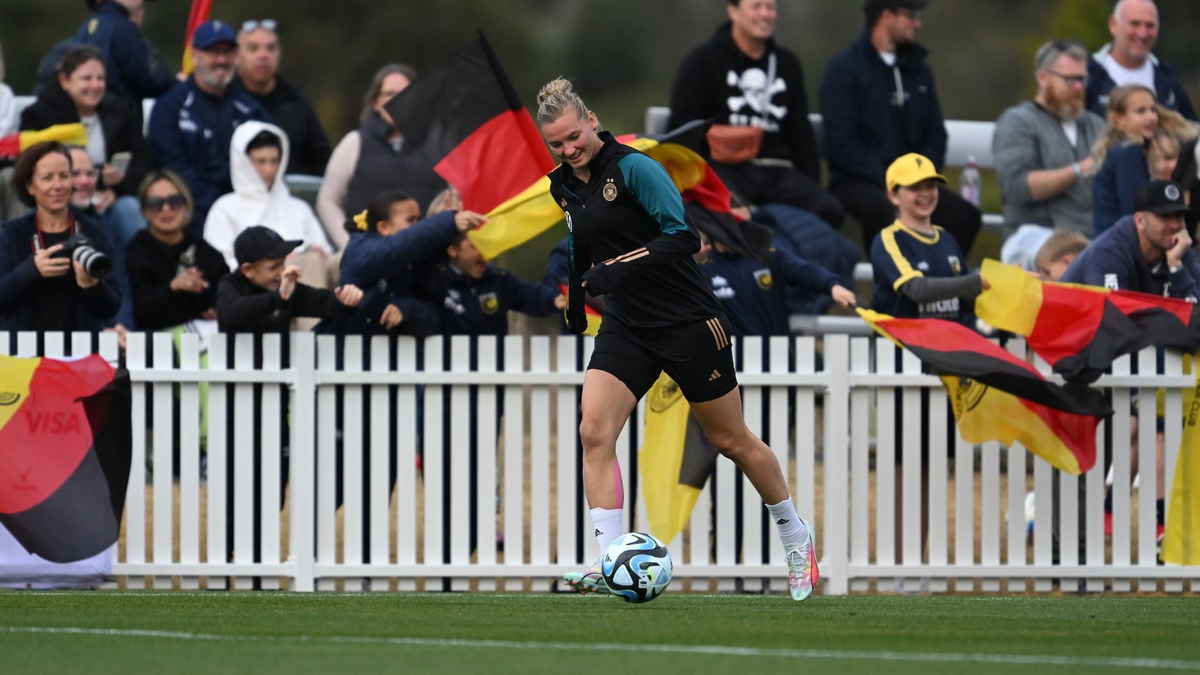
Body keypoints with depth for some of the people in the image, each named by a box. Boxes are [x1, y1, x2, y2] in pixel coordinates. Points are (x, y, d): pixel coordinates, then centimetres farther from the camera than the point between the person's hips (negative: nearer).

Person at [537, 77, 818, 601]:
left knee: (732, 440, 7)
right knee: (595, 430, -16)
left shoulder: (632, 168, -17)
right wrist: (575, 302, 29)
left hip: (689, 321, -6)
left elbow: (681, 236, -25)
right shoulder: (564, 186, 6)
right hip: (626, 329, 6)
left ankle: (795, 535, 30)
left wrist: (617, 269, -32)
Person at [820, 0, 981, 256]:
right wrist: (886, 182, -19)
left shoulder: (918, 68, 17)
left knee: (966, 215, -20)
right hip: (858, 182, -5)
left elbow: (935, 134, 16)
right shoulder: (844, 68, -3)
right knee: (882, 209, -39)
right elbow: (841, 143, -11)